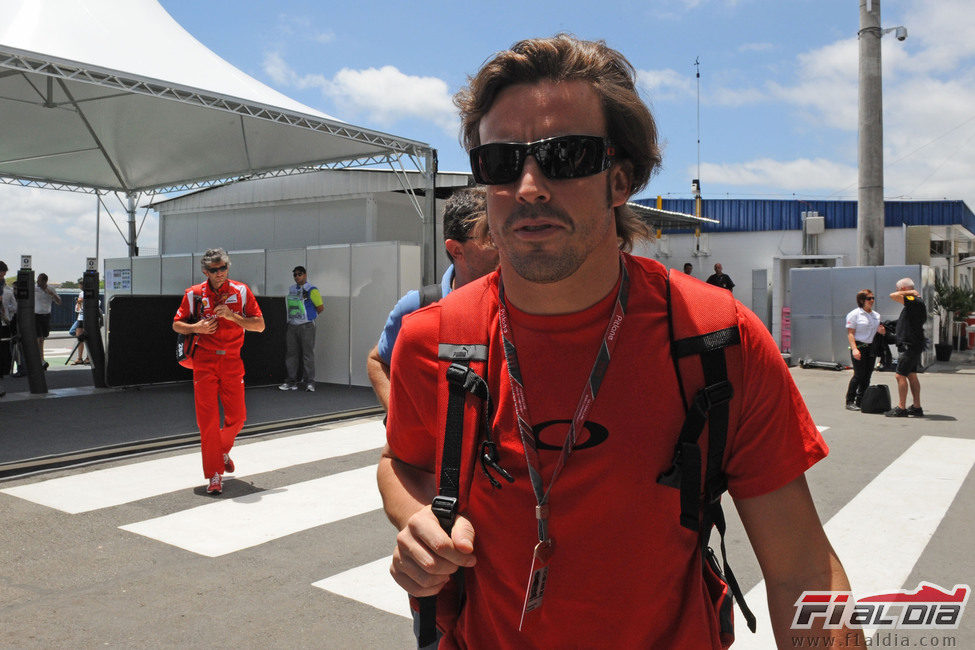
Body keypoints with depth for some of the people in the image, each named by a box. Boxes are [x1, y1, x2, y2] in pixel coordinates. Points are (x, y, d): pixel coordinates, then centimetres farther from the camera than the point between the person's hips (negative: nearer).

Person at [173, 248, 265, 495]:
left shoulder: (241, 291, 1)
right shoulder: (194, 294, 2)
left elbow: (259, 325, -1)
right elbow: (177, 325, 11)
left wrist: (232, 316, -15)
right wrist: (197, 328, -10)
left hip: (232, 362, 1)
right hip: (204, 361, -1)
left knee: (237, 416, 3)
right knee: (208, 419, -4)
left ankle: (222, 450, 35)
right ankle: (215, 474, 5)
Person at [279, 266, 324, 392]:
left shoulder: (311, 290, -6)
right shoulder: (291, 289, 14)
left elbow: (320, 307, -7)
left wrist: (309, 315, 3)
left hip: (306, 326, -6)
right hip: (292, 325, 6)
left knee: (308, 354, -5)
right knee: (291, 354, 7)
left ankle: (309, 382, 1)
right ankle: (292, 382, 14)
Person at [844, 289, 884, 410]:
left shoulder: (876, 315, 16)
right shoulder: (855, 314, -4)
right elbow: (850, 333, -9)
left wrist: (881, 331, 2)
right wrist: (854, 348, -20)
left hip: (872, 348, 7)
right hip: (859, 347, -7)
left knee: (867, 376, 4)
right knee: (859, 375, -10)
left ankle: (860, 401, 11)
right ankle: (850, 402, -3)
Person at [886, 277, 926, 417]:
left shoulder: (914, 302, -17)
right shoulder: (917, 302, 15)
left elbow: (893, 296, -25)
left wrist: (910, 292, -13)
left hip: (909, 346, -10)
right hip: (914, 346, 10)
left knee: (900, 375, -7)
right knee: (911, 375, 13)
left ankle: (901, 408, -4)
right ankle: (916, 407, 18)